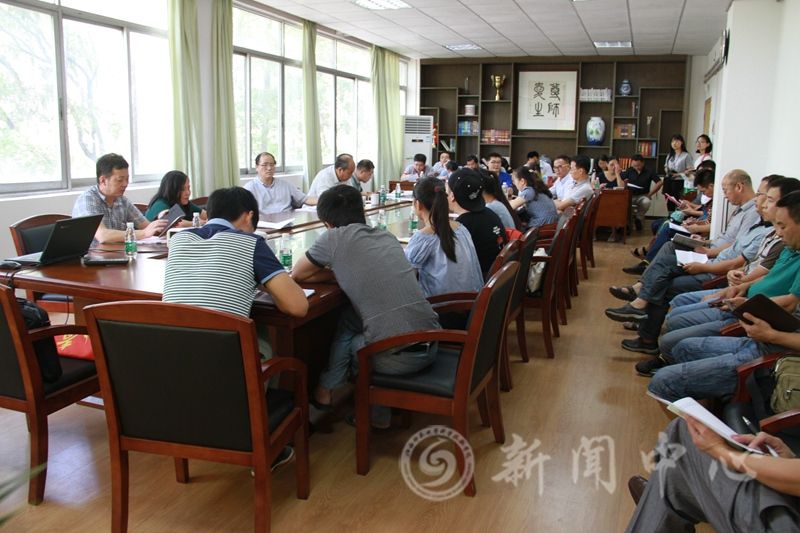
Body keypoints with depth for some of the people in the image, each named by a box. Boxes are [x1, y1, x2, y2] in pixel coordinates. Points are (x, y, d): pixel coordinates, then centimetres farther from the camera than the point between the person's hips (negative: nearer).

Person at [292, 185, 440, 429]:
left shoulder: (334, 237, -2)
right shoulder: (387, 237, 15)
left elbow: (297, 275, 12)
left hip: (397, 357, -6)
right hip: (431, 346, 6)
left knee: (346, 324, 22)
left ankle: (326, 391, 34)